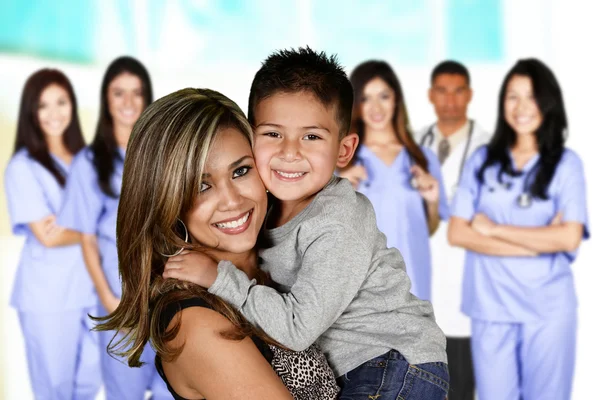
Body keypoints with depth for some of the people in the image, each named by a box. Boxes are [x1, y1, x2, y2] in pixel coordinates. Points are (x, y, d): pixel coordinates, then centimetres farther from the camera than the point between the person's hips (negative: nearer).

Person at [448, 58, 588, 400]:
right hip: (490, 306, 1)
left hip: (548, 309, -1)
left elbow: (569, 238, -13)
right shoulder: (483, 160, 3)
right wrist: (539, 242, -12)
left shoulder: (566, 163, -1)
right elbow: (457, 233, -5)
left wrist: (494, 229, -9)